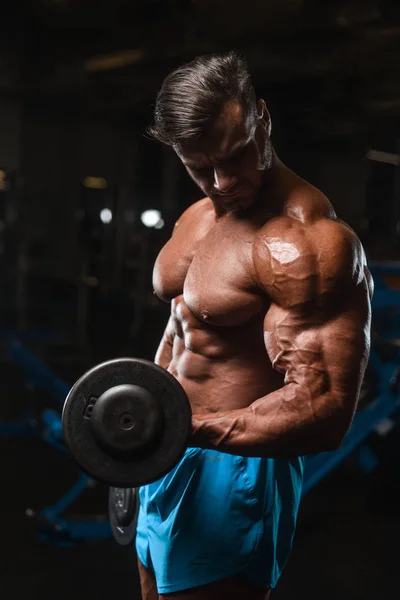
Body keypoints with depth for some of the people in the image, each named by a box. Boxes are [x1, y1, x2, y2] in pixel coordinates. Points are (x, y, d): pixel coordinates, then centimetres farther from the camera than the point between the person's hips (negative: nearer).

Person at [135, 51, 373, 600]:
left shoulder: (308, 242, -23)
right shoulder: (199, 217, 7)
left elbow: (323, 413, -29)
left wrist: (189, 430, -40)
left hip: (232, 468, -8)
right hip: (166, 458, 9)